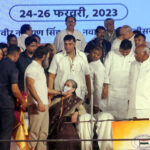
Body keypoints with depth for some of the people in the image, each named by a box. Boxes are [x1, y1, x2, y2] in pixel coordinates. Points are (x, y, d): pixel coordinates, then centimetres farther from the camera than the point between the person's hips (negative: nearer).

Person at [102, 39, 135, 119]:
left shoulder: (134, 57, 1)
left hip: (126, 91, 1)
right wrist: (105, 87, -3)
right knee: (110, 110, 2)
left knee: (123, 114, 2)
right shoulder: (111, 54, -1)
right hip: (112, 89, -1)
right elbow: (106, 70, 0)